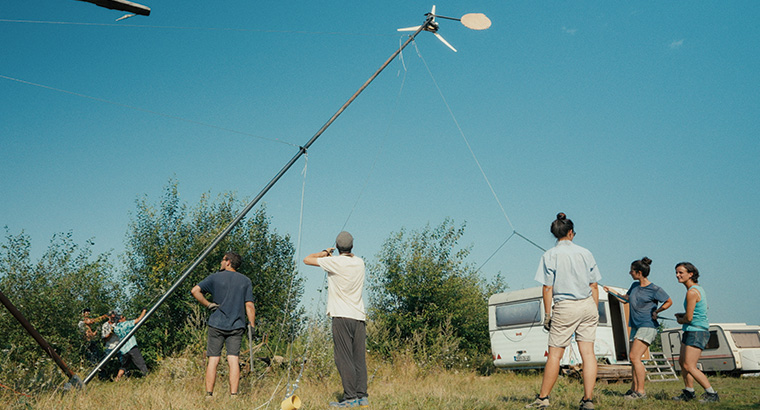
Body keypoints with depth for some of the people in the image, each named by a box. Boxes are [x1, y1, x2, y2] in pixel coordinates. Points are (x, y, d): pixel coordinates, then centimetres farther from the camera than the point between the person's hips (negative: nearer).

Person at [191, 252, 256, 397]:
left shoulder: (215, 277, 4)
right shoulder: (246, 281, 7)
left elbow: (195, 290, -7)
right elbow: (249, 305, 0)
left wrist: (208, 305, -1)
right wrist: (252, 326, 3)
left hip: (216, 324, -1)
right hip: (237, 325, 1)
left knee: (213, 360, 4)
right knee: (233, 360, -1)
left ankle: (209, 394, 5)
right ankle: (233, 395, -5)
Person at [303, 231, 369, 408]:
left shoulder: (335, 262, -7)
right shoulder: (359, 262, 9)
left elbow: (307, 259, 1)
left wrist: (325, 252, 14)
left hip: (342, 317, -6)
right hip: (360, 316, 6)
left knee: (344, 359, -3)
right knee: (359, 359, 7)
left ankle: (350, 397, -4)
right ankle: (362, 397, 8)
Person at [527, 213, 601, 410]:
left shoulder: (550, 255, -4)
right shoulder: (585, 253, 6)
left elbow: (547, 288, -7)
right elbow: (594, 286, 7)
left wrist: (547, 315, -1)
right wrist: (595, 312, 15)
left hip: (565, 307, -3)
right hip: (588, 305, 3)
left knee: (555, 354, 3)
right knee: (588, 352, 4)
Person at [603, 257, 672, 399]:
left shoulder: (654, 289, -10)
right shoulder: (635, 286, 11)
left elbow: (669, 301, 3)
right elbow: (625, 299, 25)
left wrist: (656, 311, -7)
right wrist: (611, 291, 16)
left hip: (648, 326, -8)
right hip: (635, 326, 8)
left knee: (634, 357, -15)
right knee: (634, 359, 8)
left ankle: (641, 391, -10)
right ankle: (634, 389, 15)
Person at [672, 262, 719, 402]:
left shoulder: (692, 292, -19)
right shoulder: (698, 288, 12)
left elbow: (689, 318, -19)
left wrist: (680, 320, 2)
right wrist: (682, 315, 11)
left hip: (697, 332, -10)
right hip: (690, 331, 10)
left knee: (689, 366, -12)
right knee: (682, 362, 15)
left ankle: (712, 394, -4)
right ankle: (689, 392, 25)